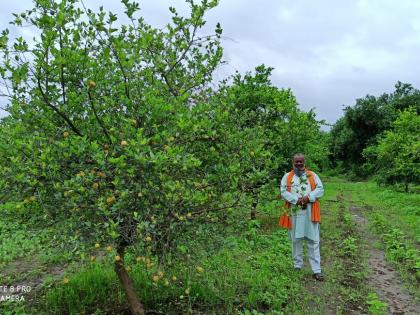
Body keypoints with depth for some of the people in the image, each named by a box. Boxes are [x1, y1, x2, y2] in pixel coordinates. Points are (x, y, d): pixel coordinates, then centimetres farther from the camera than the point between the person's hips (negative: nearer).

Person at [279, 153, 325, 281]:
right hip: (294, 212, 0)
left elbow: (320, 189, 2)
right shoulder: (287, 177, 6)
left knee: (313, 241, 0)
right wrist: (297, 200, -16)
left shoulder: (312, 175, 10)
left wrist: (308, 197, -14)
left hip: (310, 212, 0)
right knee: (296, 239, 9)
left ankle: (317, 270, 3)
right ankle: (297, 265, 24)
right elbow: (283, 192, -4)